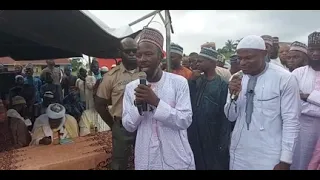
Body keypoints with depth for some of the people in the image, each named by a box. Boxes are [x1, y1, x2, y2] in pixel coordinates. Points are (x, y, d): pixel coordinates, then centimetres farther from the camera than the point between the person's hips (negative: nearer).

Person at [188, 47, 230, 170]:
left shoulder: (222, 85, -12)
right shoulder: (196, 81, 6)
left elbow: (226, 116, -12)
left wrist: (223, 143, -12)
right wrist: (191, 81, -10)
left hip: (213, 139, -5)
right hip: (194, 137, 5)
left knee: (214, 165, 12)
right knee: (197, 165, 19)